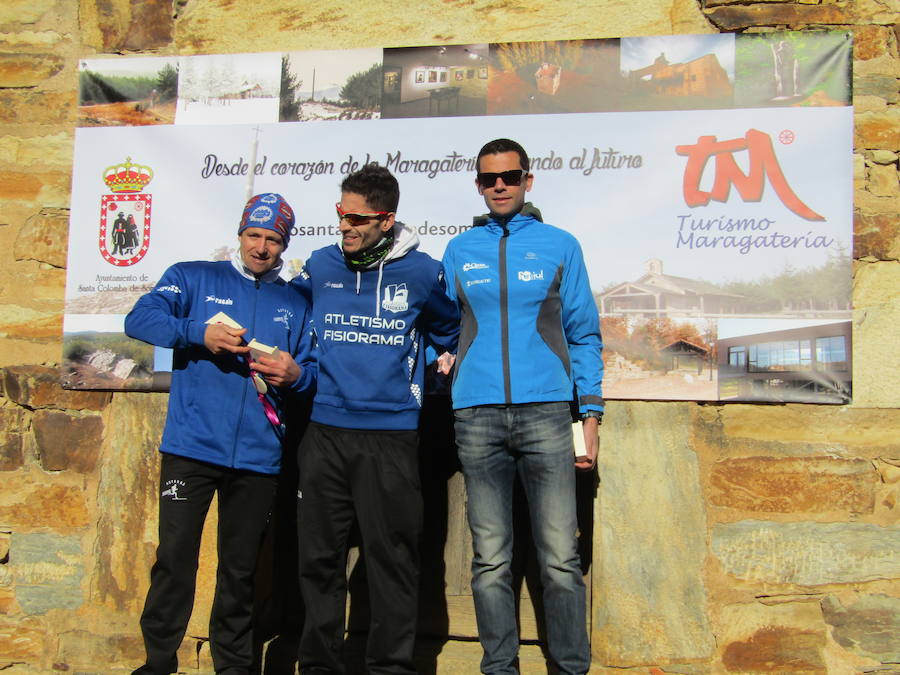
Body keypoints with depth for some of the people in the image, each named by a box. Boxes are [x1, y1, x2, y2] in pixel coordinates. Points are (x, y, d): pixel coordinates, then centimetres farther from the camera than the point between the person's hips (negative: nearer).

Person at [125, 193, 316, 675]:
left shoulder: (295, 303, 16)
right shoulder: (193, 278, 8)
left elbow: (313, 371, 15)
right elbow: (139, 319, -5)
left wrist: (296, 374, -9)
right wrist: (199, 332, -20)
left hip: (258, 457, 2)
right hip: (191, 448, -2)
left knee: (240, 568, 10)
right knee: (175, 558, -3)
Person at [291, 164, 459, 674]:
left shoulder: (421, 272, 2)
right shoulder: (320, 266, 8)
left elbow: (450, 331, 20)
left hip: (391, 436, -2)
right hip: (324, 432, 3)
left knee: (392, 557, 1)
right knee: (320, 556, 8)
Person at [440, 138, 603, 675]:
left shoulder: (560, 245, 10)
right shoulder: (459, 251, 15)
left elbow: (584, 334, 9)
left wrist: (591, 412, 3)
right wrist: (441, 360, 2)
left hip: (546, 414, -1)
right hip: (477, 418, 2)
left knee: (561, 558, -3)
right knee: (491, 559, 5)